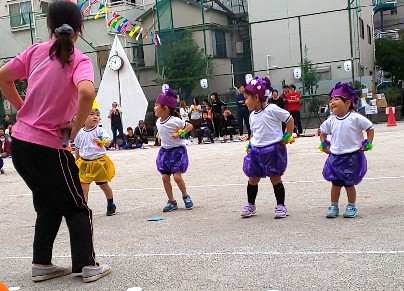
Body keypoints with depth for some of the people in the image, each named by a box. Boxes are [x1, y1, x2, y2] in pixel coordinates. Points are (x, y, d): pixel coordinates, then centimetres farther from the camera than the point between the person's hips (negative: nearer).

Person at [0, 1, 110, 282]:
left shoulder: (36, 51, 4)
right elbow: (87, 93, -31)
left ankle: (41, 264, 25)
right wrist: (76, 129, -16)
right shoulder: (80, 61, -11)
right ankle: (88, 266, 13)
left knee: (48, 206, 22)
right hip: (48, 148, -6)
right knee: (77, 208, 11)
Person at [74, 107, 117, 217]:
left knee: (104, 185, 13)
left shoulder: (100, 131, -10)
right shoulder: (79, 133, -1)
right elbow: (77, 149, 12)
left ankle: (111, 205, 35)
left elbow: (108, 141, -28)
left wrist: (102, 142, -50)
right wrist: (76, 163, 18)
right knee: (83, 187, -3)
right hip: (84, 163, 2)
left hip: (99, 162, -2)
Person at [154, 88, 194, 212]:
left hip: (177, 151, -7)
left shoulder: (174, 121, -19)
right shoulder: (158, 121, 3)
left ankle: (186, 196, 14)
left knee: (177, 176, -12)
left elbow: (189, 126, -12)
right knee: (165, 177, 1)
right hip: (165, 151, 7)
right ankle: (171, 201, 13)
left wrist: (180, 134, -22)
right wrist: (160, 137, 9)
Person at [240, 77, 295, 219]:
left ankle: (280, 205, 17)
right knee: (252, 179, 10)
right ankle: (251, 205, 26)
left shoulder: (272, 109, -13)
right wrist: (250, 143, 10)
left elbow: (290, 119, -6)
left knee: (275, 179, 3)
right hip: (256, 150, 6)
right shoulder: (252, 115, 9)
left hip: (273, 149, -6)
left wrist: (287, 136, -7)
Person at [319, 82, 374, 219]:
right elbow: (323, 132, 19)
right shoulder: (331, 120, 2)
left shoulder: (355, 118, -11)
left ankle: (352, 207, 20)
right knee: (336, 183, 8)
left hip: (352, 156, -4)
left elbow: (370, 128, -3)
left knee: (349, 184, 5)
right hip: (335, 157, 4)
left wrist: (367, 144, -7)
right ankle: (333, 207, 19)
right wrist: (324, 145, 9)